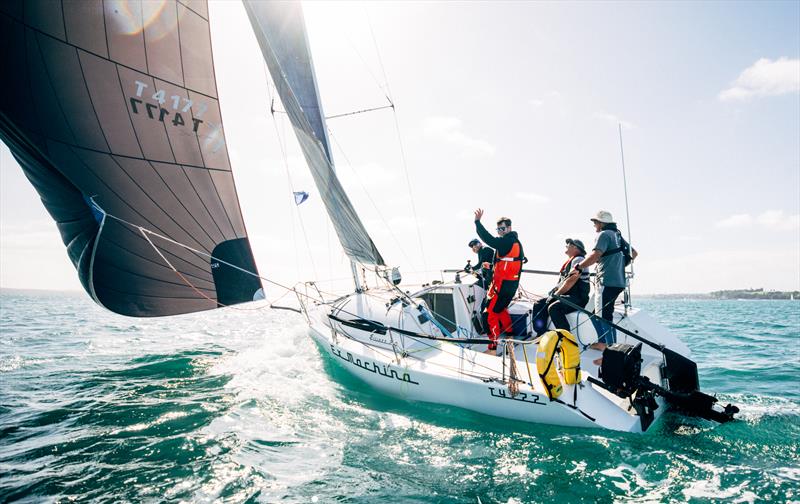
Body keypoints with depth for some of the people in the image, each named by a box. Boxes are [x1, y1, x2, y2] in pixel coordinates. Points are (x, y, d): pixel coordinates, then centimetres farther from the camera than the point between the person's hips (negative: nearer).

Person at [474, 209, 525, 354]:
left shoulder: (507, 241, -15)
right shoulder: (516, 242, 16)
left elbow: (490, 240, -28)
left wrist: (477, 222, -24)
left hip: (502, 284, -10)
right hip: (512, 284, 10)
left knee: (491, 313, -7)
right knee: (501, 310, 25)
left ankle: (492, 348, -7)